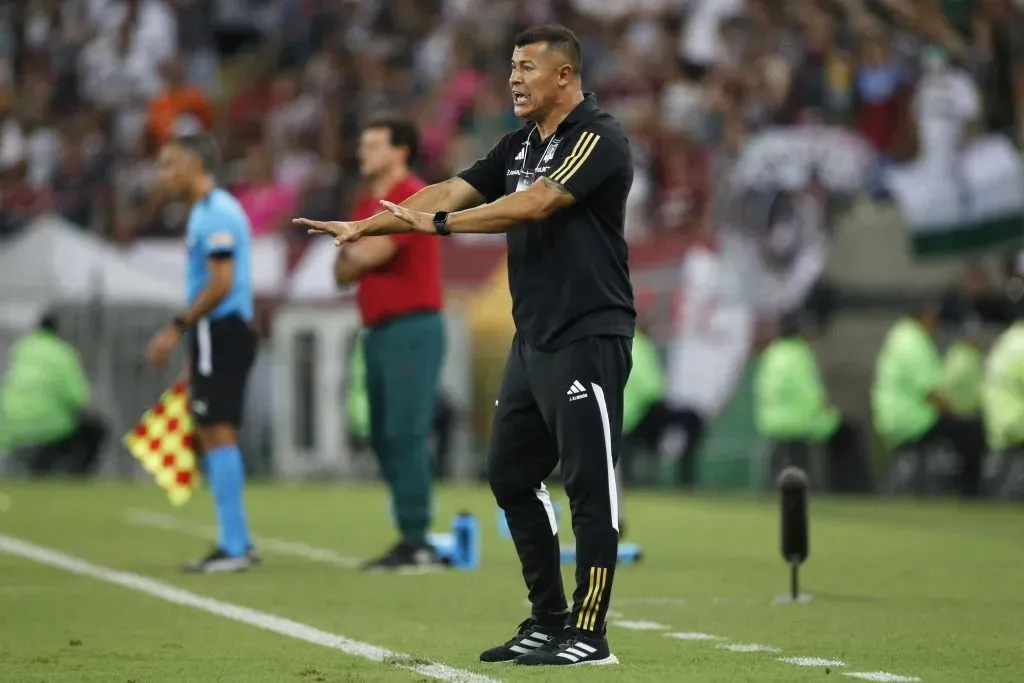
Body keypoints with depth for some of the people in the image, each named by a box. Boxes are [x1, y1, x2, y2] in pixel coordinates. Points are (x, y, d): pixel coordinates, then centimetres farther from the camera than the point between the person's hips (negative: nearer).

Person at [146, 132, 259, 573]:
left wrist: (177, 329, -18)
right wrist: (190, 343, 22)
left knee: (218, 433, -10)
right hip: (217, 334, 10)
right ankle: (238, 543, 16)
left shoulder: (216, 213, -14)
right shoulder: (207, 211, 18)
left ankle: (234, 548, -9)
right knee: (209, 434, 13)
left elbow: (220, 285, -21)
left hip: (220, 333, -10)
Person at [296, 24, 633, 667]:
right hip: (533, 340, 9)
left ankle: (589, 635, -4)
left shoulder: (598, 139, -11)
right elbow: (452, 191, 10)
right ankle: (549, 622, 18)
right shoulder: (521, 145, 16)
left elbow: (536, 203, -23)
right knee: (511, 475, 10)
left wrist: (439, 223, -21)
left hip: (587, 340, -9)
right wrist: (364, 226, 1)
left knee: (589, 485, -7)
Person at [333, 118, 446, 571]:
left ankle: (415, 541, -13)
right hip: (378, 330, 9)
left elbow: (370, 254, -17)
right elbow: (343, 271, 15)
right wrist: (359, 254, -5)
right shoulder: (367, 206, 18)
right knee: (383, 437, 7)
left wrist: (354, 252, 4)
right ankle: (410, 537, 11)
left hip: (412, 329, -9)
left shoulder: (412, 198, -9)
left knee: (405, 432, -13)